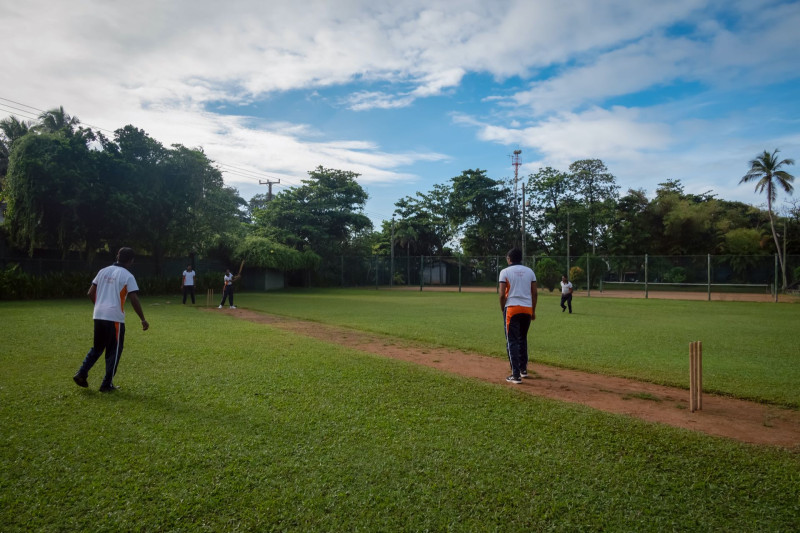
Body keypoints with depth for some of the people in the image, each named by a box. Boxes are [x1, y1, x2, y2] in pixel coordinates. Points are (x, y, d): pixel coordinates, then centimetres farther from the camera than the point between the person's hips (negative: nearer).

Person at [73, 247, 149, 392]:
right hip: (115, 318, -6)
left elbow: (90, 293, 12)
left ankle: (81, 374, 12)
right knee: (114, 351, 6)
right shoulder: (128, 276, -7)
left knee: (97, 347, 23)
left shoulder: (103, 271, 10)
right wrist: (143, 320, -6)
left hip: (98, 316, 6)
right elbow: (134, 300, -13)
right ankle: (107, 384, 10)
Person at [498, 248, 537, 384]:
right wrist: (533, 311, 14)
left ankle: (516, 375, -4)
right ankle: (523, 369, 28)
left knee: (512, 341, 0)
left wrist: (503, 310, 4)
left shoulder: (505, 272, -3)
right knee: (522, 339, 21)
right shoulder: (530, 271, 9)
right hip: (527, 309, 5)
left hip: (512, 308, -4)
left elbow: (502, 295, -9)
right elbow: (535, 293, 7)